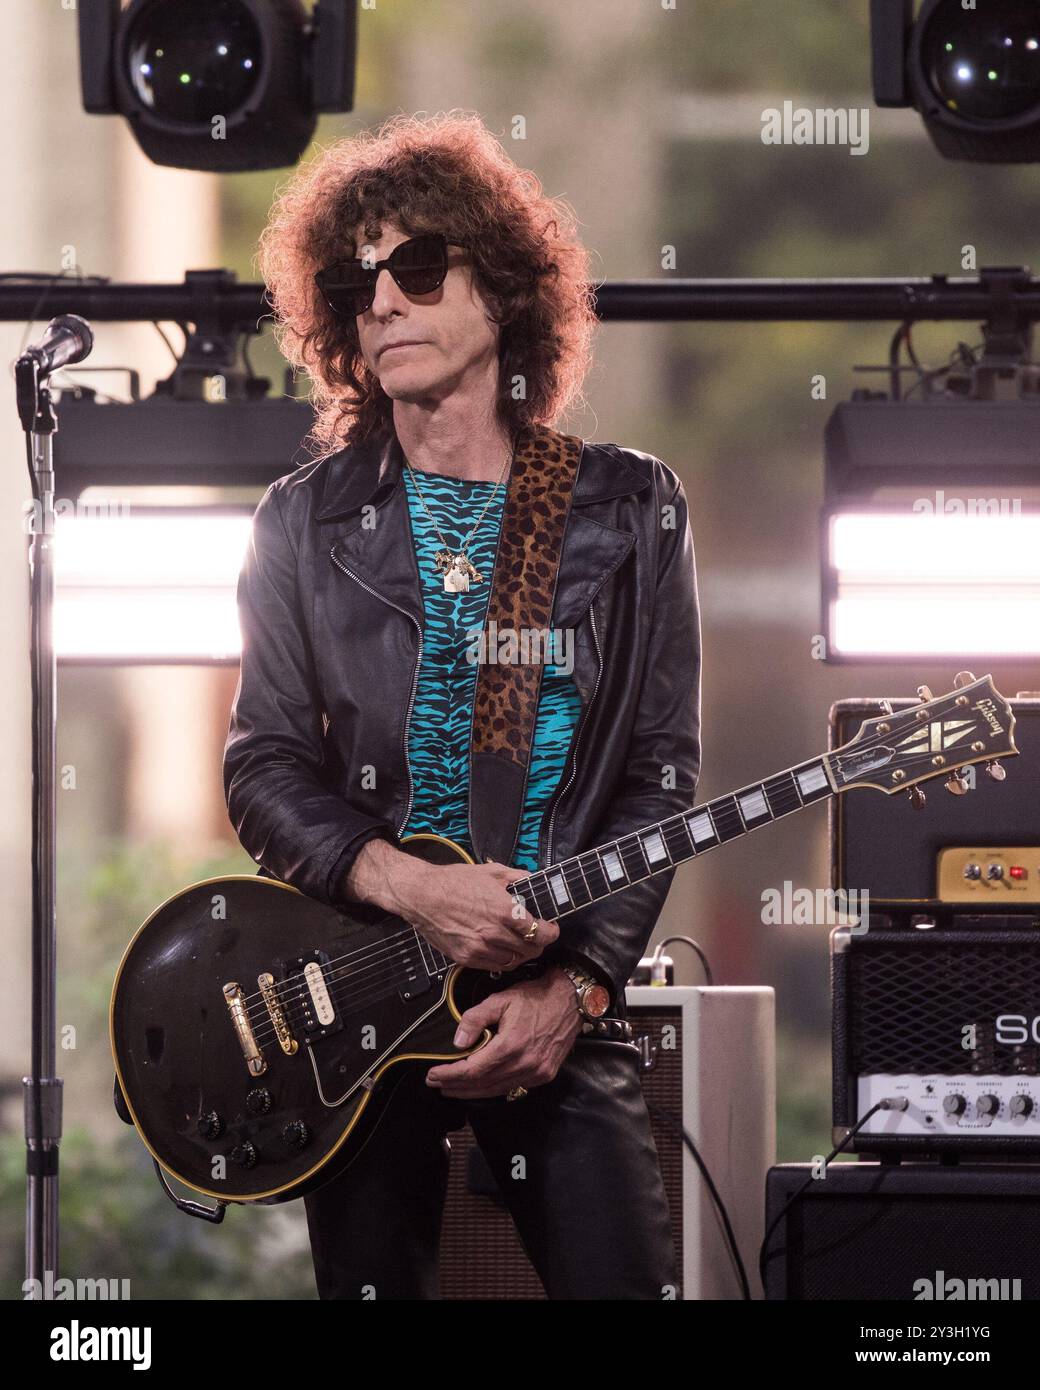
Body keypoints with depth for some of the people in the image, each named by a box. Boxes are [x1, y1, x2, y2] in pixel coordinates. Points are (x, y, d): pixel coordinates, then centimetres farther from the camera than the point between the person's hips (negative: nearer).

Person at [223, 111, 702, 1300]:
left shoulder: (631, 512, 5)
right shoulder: (308, 520, 6)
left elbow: (660, 777, 1)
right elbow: (264, 769, 1)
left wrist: (572, 987, -11)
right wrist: (410, 888, -16)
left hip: (559, 1011, -1)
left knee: (624, 1285, -10)